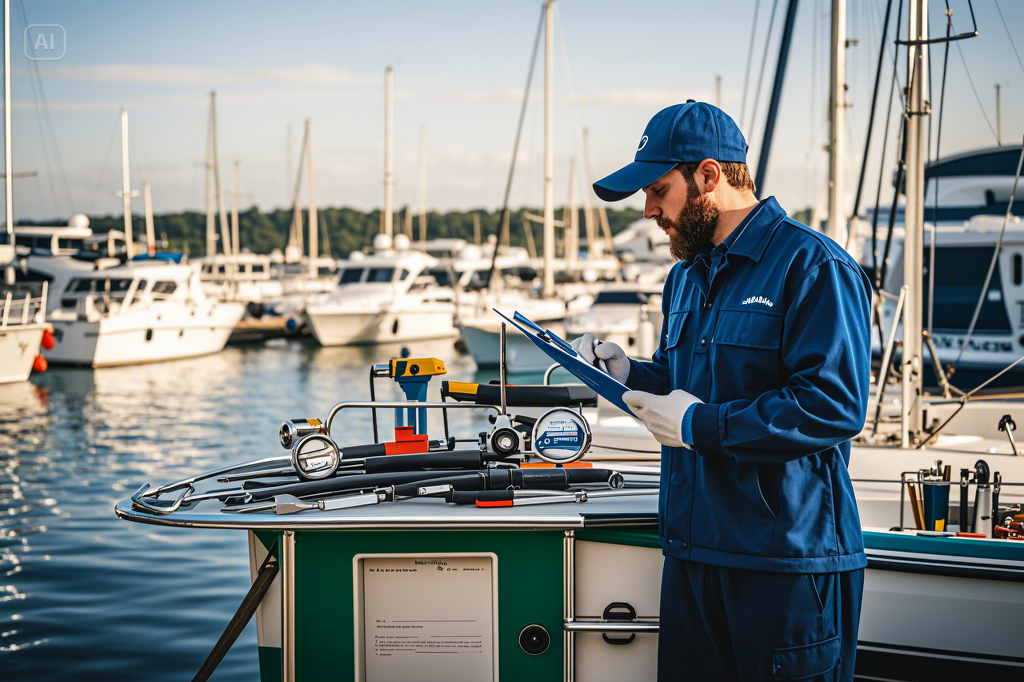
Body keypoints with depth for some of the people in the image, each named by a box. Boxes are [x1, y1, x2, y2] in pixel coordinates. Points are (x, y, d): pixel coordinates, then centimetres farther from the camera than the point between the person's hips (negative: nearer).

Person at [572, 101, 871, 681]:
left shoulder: (813, 265, -12)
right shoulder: (687, 278, 16)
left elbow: (835, 406, -22)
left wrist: (699, 425, -18)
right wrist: (630, 374, 4)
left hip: (787, 563, -8)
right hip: (692, 555, 8)